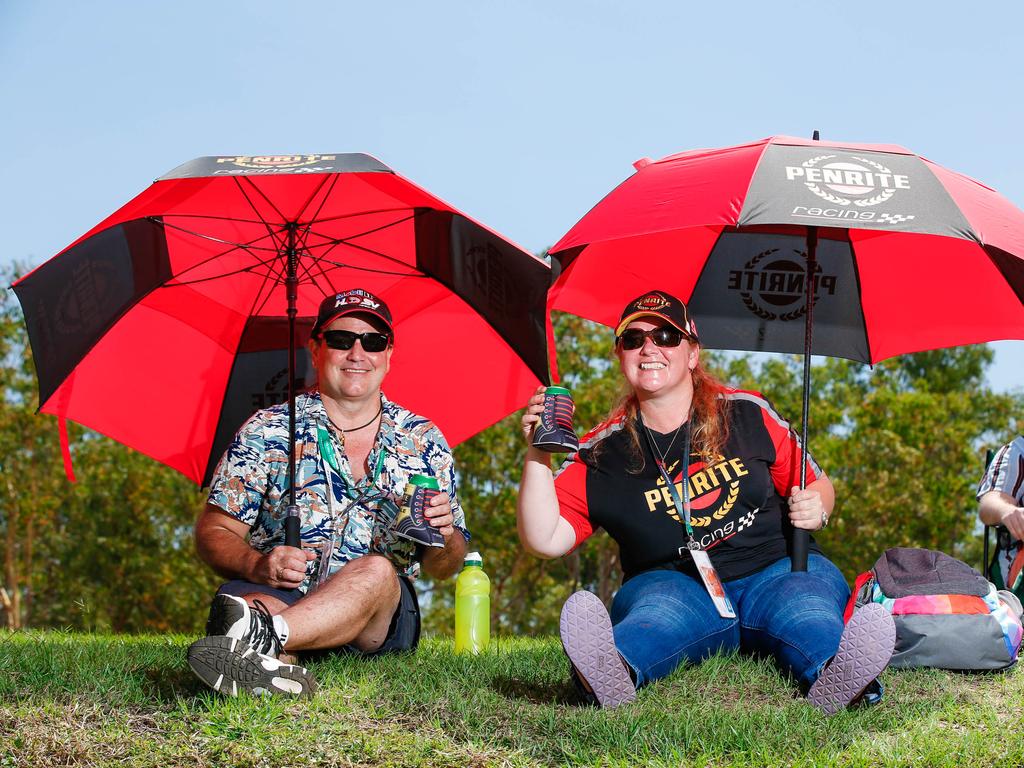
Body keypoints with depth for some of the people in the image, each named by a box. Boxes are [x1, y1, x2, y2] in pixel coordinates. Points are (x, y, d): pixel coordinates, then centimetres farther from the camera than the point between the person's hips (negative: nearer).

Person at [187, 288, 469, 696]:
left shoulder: (423, 441, 14)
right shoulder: (267, 431, 10)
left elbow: (444, 567, 15)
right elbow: (214, 532, 6)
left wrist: (444, 536, -10)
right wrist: (257, 565, -17)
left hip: (383, 617, 1)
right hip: (276, 592, 0)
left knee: (376, 571, -35)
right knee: (248, 601, -36)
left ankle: (267, 635, -54)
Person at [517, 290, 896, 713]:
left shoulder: (748, 414, 9)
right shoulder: (602, 453, 6)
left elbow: (817, 485, 18)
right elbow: (545, 540, -2)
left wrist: (816, 508, -6)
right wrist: (537, 455, -13)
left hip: (776, 571, 1)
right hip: (674, 581, -1)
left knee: (807, 613, -34)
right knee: (657, 611, -37)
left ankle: (835, 672, -69)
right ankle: (613, 671, -72)